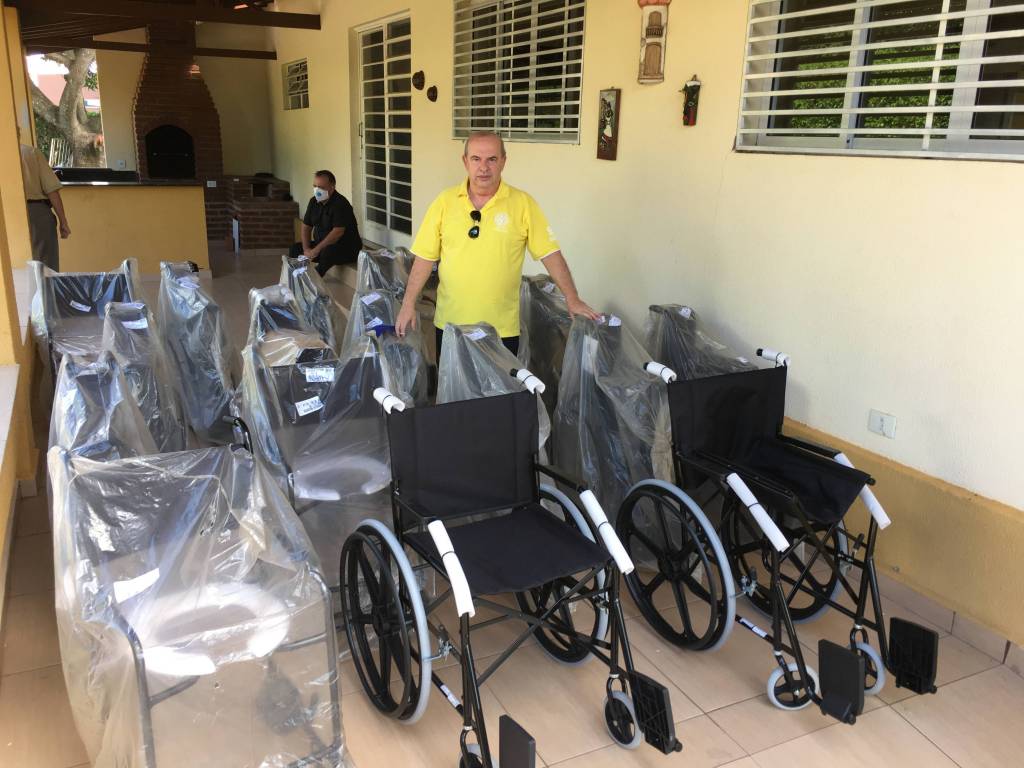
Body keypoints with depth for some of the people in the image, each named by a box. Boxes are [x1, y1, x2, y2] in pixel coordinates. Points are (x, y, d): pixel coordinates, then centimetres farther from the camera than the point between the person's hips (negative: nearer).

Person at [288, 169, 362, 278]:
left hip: (347, 249, -8)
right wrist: (306, 249, -8)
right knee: (296, 249, -4)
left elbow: (338, 232, -29)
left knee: (328, 253, -37)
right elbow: (306, 226, 9)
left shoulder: (340, 204, -21)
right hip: (323, 245, 8)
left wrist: (316, 250, -30)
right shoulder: (314, 201, 4)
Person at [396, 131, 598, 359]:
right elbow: (425, 257, 2)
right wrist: (408, 304, -2)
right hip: (450, 323, 2)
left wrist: (573, 300, -10)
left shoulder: (523, 203, -6)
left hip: (502, 329, -2)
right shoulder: (445, 201, -1)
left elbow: (550, 254, -5)